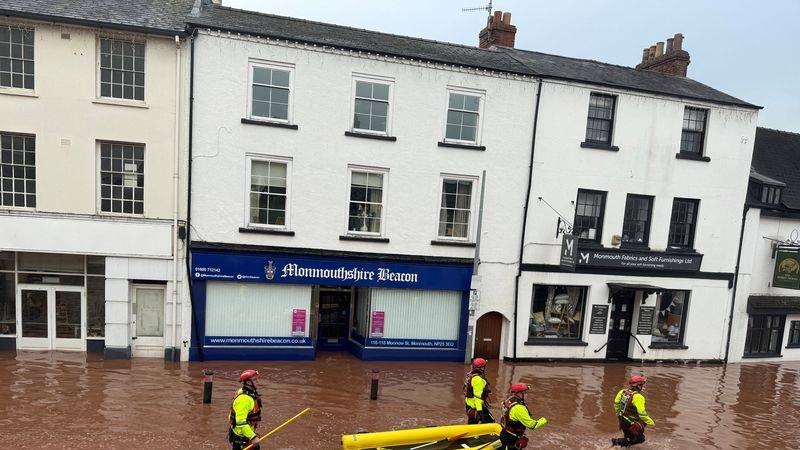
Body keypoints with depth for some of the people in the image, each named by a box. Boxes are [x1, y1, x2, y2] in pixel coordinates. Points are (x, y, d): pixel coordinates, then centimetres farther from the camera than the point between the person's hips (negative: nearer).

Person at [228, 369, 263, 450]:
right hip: (239, 436, -10)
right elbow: (240, 422, -32)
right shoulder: (244, 399, -28)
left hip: (247, 432, 10)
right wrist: (253, 437, -31)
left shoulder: (251, 393, 3)